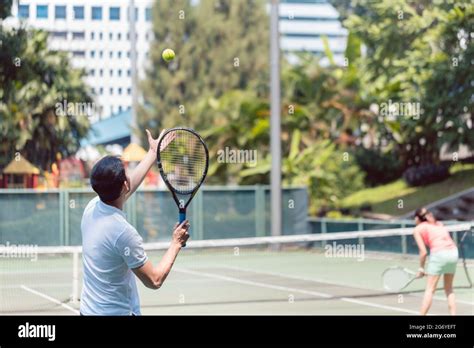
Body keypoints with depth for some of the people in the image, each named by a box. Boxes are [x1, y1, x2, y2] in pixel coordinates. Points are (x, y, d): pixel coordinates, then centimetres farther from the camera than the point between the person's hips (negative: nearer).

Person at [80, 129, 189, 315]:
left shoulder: (92, 208, -4)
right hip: (116, 311, -8)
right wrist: (176, 243, -5)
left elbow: (127, 186, 17)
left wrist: (153, 152, 26)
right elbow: (154, 280, -16)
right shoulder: (123, 232, -25)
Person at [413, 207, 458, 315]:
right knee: (449, 289, 18)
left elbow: (423, 252, -1)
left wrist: (421, 268, 11)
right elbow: (447, 240, 18)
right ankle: (453, 313, 12)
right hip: (454, 253, 6)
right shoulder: (439, 224, 25)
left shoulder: (418, 229, 8)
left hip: (439, 254, -6)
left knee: (430, 290, 1)